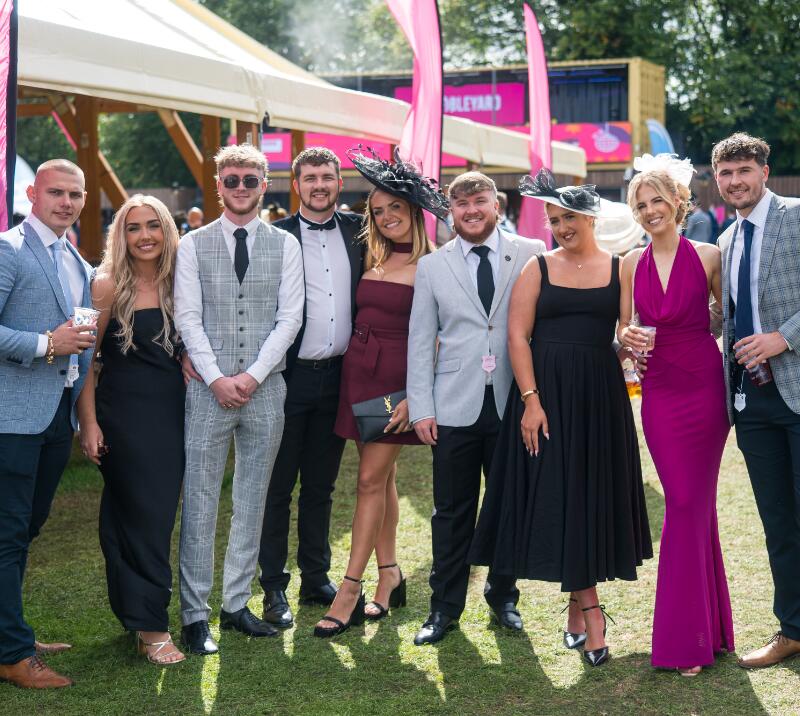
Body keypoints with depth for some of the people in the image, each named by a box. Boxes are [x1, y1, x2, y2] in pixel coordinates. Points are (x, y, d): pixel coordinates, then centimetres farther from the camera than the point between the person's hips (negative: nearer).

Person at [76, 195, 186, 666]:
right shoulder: (108, 285, -7)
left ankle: (138, 612, 21)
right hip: (124, 412, -4)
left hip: (172, 413, 4)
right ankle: (151, 626, 2)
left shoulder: (177, 283, 6)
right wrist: (89, 423, -10)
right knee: (143, 515, -3)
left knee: (159, 516, 8)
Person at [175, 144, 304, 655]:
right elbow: (188, 317, -2)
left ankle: (238, 603, 18)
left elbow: (290, 317, -1)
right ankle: (195, 615, 3)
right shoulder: (194, 245, 4)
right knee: (200, 502, -2)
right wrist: (217, 378, -11)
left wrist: (251, 375, -10)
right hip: (208, 387, -1)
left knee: (253, 501, 8)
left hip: (265, 387, 2)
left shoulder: (285, 245, 6)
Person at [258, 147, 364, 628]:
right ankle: (274, 588, 11)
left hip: (338, 374, 4)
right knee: (278, 487, 4)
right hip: (290, 374, -4)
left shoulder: (356, 232, 7)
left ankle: (316, 578, 24)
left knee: (321, 486, 14)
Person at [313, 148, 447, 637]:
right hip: (359, 371, 6)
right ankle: (390, 578, 22)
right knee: (382, 477, 12)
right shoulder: (373, 260, 11)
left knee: (372, 478, -6)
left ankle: (350, 591, -2)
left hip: (399, 377, -6)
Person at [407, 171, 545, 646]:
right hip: (455, 407, 1)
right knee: (452, 512, 5)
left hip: (513, 404, 0)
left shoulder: (531, 254, 3)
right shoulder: (432, 267, 8)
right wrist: (421, 407, 1)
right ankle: (445, 607, 16)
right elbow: (420, 341, 8)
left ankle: (504, 595, 26)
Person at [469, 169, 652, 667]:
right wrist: (531, 400, -12)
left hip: (600, 392, 1)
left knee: (594, 491, 4)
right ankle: (589, 611, 5)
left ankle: (577, 609, 16)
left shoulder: (618, 268, 6)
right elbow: (517, 335, -3)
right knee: (557, 494, -3)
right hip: (546, 389, -1)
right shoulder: (538, 269, 3)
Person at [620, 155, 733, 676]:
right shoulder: (632, 263, 6)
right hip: (659, 391, 3)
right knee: (688, 503, 8)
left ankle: (685, 637, 4)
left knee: (689, 504, -3)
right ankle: (707, 626, 19)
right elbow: (624, 329, 14)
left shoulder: (707, 256, -3)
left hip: (704, 385, -3)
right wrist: (629, 337, -9)